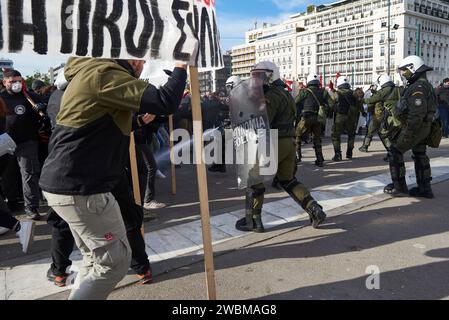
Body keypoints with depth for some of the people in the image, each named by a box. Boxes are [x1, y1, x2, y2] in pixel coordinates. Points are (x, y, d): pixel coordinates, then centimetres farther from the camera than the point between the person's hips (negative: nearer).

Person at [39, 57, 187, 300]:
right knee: (116, 260, 2)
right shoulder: (105, 73, -15)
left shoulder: (91, 73, 16)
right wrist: (181, 68, -6)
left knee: (96, 258, 20)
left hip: (64, 184, 10)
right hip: (81, 189, -10)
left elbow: (117, 122, 28)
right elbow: (165, 103, -23)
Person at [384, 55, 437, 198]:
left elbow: (417, 113, -28)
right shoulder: (426, 85, 14)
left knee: (395, 152, -1)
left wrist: (408, 131, -25)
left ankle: (399, 187, 3)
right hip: (424, 128, 10)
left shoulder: (417, 88, -21)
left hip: (414, 127, -10)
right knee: (420, 156, 15)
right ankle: (425, 189, 21)